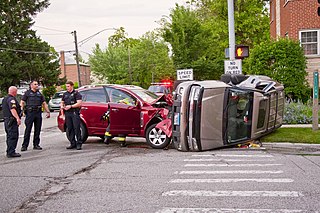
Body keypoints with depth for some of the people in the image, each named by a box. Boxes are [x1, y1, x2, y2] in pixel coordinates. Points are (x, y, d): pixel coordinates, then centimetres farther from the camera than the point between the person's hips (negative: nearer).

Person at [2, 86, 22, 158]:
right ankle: (11, 152, -10)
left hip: (6, 120, 10)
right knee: (13, 136, -9)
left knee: (10, 136, 16)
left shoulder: (5, 99, 18)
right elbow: (12, 109, -28)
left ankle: (9, 152, 22)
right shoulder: (11, 99, -15)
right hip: (12, 120, -10)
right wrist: (17, 118, -36)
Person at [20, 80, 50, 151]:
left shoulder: (39, 93, 18)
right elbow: (22, 102, 0)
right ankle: (24, 145, -2)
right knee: (28, 130, -5)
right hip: (30, 113, -4)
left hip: (38, 113, 4)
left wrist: (48, 111, 8)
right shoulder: (27, 93, 5)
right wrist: (22, 110, -15)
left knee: (37, 130, 6)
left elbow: (44, 103, 17)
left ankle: (36, 145, 14)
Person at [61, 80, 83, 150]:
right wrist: (62, 106, 4)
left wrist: (70, 106, -15)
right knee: (69, 129, 6)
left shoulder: (76, 93, 0)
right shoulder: (65, 94, 19)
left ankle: (79, 143, -7)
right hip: (67, 113, 6)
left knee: (76, 128, -9)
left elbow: (79, 103, -8)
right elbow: (62, 102, 26)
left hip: (75, 113, -6)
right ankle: (72, 143, 12)